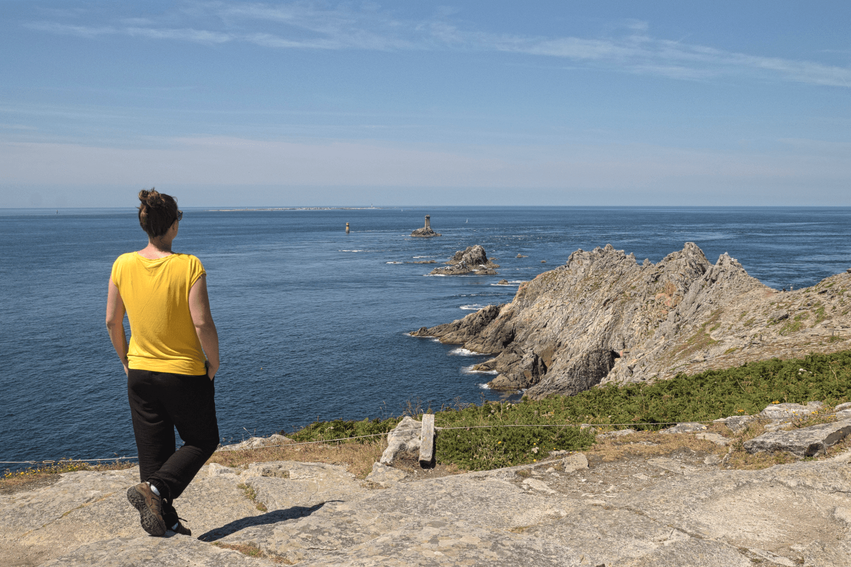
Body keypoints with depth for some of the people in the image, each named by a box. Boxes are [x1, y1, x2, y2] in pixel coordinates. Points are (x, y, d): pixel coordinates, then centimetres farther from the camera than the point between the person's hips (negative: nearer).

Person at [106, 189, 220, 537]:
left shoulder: (123, 265, -3)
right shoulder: (189, 266, -17)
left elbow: (112, 321, 3)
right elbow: (202, 323, -20)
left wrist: (126, 360, 17)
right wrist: (214, 362, -4)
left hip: (140, 373, 5)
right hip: (186, 374, -4)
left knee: (152, 450, 15)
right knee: (202, 441, 15)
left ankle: (163, 520, 21)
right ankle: (155, 488, -4)